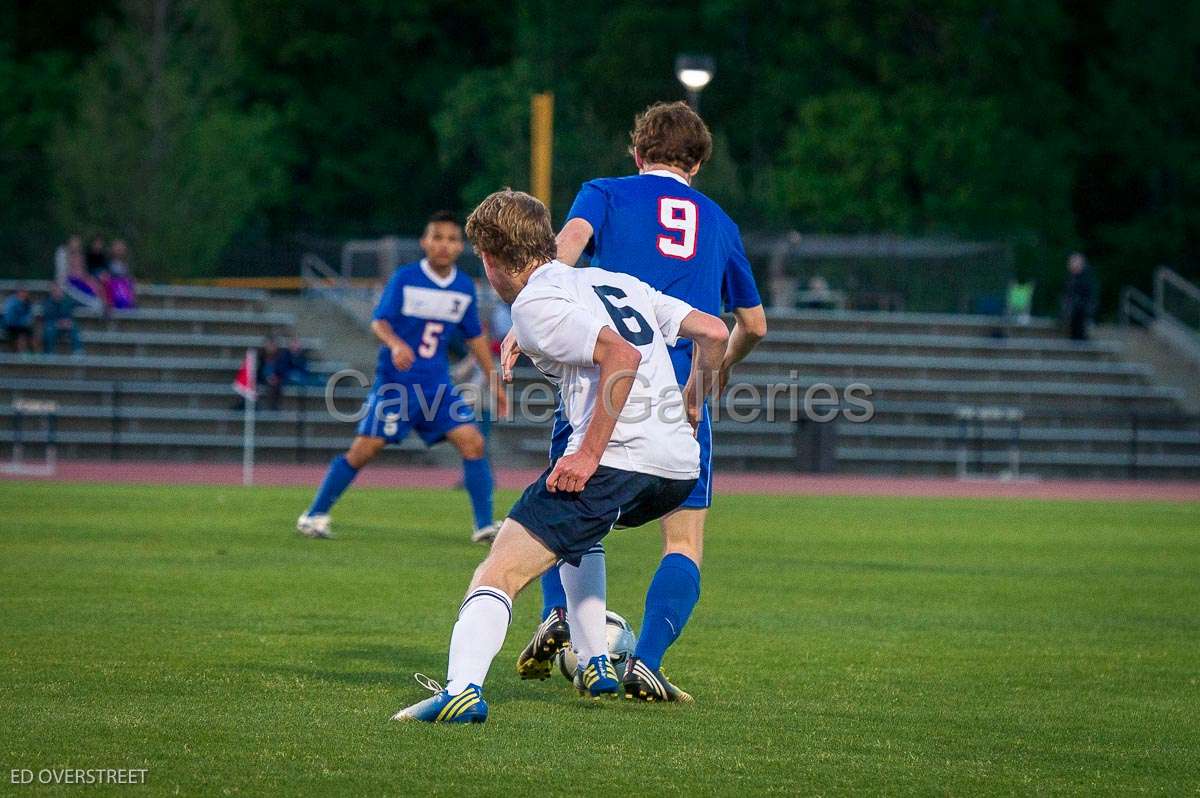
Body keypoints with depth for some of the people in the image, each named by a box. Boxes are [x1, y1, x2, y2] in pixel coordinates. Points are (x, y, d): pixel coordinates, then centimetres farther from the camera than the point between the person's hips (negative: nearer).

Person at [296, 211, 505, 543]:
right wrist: (395, 344, -33)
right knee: (365, 448, -7)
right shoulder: (405, 278, -7)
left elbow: (476, 337, 17)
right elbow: (379, 321, -12)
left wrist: (493, 380, 16)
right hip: (396, 381, -4)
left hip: (437, 384, 4)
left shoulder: (465, 288, 6)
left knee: (473, 442, -10)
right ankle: (315, 514, 6)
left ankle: (484, 525, -3)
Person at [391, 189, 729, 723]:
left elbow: (622, 357, -17)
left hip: (617, 461, -8)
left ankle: (462, 690, -34)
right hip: (681, 469, 9)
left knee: (498, 573, -12)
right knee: (577, 535, 38)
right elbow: (713, 333, 18)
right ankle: (596, 667, 35)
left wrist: (590, 453, -16)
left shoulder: (534, 304, -1)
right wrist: (689, 412, 30)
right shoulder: (615, 282, 23)